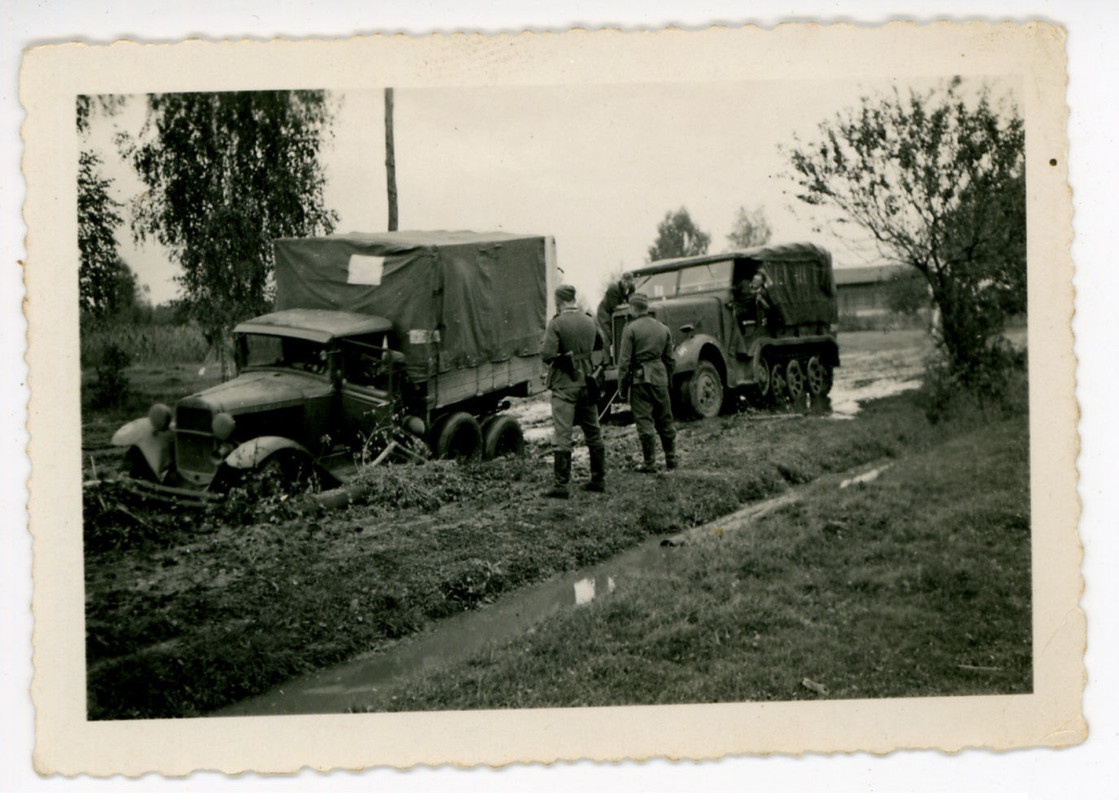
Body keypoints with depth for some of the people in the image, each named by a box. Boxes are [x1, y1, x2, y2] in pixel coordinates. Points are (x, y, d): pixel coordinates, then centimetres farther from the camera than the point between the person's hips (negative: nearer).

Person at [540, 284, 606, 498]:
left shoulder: (557, 324, -13)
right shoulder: (589, 322, 6)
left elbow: (547, 354, -20)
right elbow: (600, 344, 24)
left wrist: (544, 343, 0)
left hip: (564, 385, -6)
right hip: (587, 382, 6)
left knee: (562, 434, -5)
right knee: (593, 432, 14)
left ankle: (560, 485, -8)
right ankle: (598, 479, 22)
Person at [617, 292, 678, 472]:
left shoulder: (631, 328, -7)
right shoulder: (663, 328, 9)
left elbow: (625, 360, -9)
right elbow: (670, 359, 13)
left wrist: (622, 383, -2)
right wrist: (668, 380, 22)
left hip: (640, 378, -5)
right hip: (660, 377, 5)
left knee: (644, 421, -2)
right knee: (665, 419, 13)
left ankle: (649, 463, -1)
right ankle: (671, 459, 20)